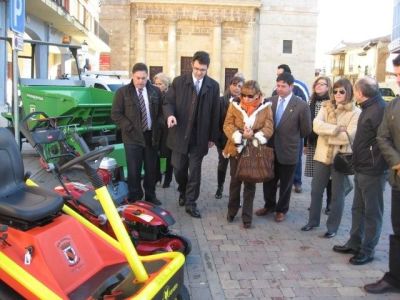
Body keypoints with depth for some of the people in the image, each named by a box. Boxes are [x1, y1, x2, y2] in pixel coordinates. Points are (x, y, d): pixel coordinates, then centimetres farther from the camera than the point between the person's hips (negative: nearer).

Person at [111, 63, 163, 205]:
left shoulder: (155, 91, 8)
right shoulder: (123, 92, -1)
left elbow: (161, 110, 16)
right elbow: (115, 113, -3)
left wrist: (158, 127, 2)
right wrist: (129, 128, -11)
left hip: (152, 136, 3)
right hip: (132, 137, -3)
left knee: (151, 169, 10)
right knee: (134, 170, 0)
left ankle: (150, 196, 24)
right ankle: (134, 199, 12)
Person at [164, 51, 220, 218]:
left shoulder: (213, 86, 1)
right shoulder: (179, 82, -1)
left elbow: (215, 112, 3)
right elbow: (168, 102, 2)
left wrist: (213, 137, 2)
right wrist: (170, 114, -22)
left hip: (200, 136, 0)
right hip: (180, 134, 0)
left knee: (195, 170, 4)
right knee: (178, 167, 9)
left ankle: (191, 203, 15)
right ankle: (183, 191, 38)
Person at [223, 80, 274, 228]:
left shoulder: (265, 107, -5)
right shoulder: (235, 105, -3)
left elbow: (268, 129, -8)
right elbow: (227, 125, -7)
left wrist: (254, 136, -24)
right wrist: (239, 136, -23)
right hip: (236, 149, 1)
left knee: (250, 183, 7)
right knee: (235, 181, 13)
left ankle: (247, 216, 17)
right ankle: (232, 211, 31)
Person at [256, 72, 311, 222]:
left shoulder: (301, 105, -12)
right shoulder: (270, 101, 0)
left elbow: (306, 130, -5)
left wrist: (291, 137, 5)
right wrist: (270, 137, -1)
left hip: (288, 151, -3)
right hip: (270, 149, 4)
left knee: (285, 184, 13)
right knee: (269, 181, 17)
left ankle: (281, 210, 32)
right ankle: (269, 205, 38)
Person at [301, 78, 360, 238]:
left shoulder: (355, 112, -6)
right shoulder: (326, 107, 5)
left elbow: (350, 136, -17)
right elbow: (316, 125, -12)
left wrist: (327, 136, -13)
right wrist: (336, 129, -21)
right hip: (322, 155, 4)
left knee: (337, 194, 8)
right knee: (316, 190, 12)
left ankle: (332, 227, 21)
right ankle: (313, 221, 30)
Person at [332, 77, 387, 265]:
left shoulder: (379, 110, -18)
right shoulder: (368, 108, 12)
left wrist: (375, 166, -19)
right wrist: (357, 161, 12)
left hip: (372, 172, -9)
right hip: (361, 169, 9)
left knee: (372, 212, 4)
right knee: (358, 209, 18)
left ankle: (367, 251, 16)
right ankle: (354, 243, 31)